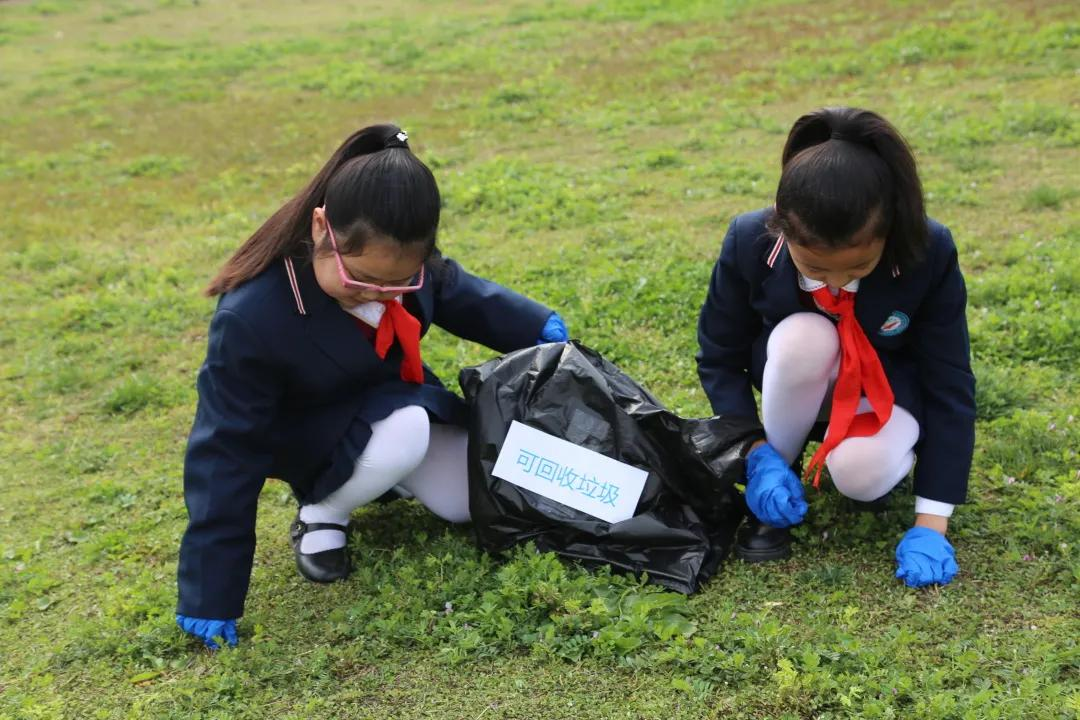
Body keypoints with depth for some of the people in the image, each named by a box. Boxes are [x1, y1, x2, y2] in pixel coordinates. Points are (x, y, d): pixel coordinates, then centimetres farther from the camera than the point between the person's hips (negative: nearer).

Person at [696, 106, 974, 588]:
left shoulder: (929, 253, -31)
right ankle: (778, 471, -11)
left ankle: (880, 454, 4)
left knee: (862, 474, -34)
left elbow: (949, 385, -24)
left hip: (888, 384, -1)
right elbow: (719, 360, -14)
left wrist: (930, 525, -28)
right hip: (795, 379, 1)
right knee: (804, 339, -36)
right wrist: (759, 456, -27)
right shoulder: (749, 243, -28)